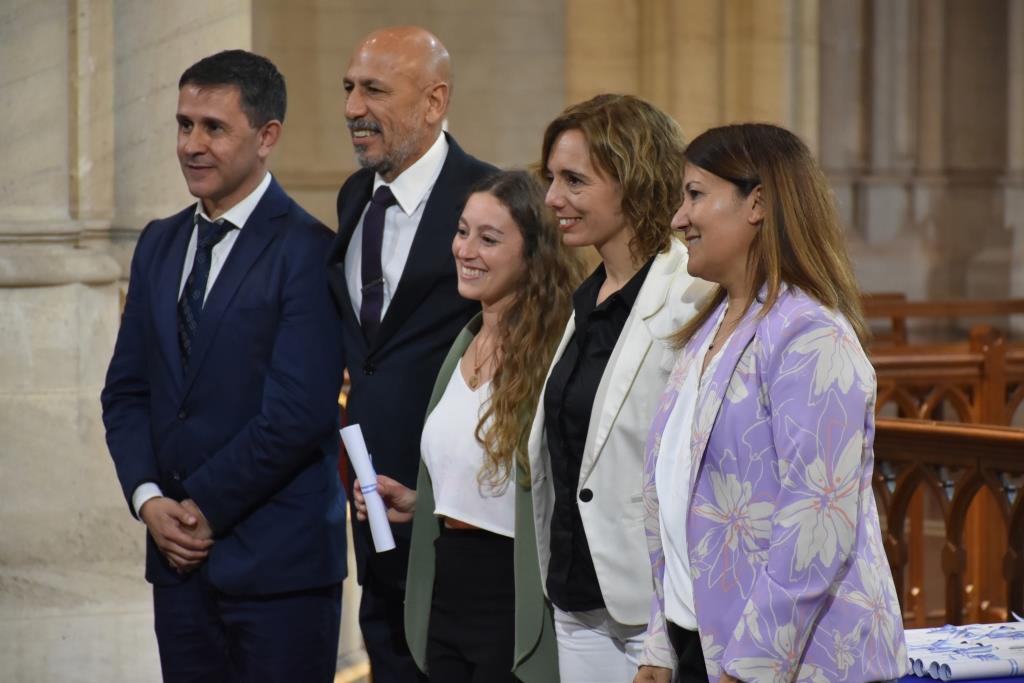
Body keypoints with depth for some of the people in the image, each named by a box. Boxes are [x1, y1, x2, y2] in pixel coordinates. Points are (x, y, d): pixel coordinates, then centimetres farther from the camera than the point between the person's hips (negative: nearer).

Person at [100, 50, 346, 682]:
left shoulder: (307, 251, -10)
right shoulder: (160, 244, 13)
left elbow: (297, 413, -16)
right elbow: (127, 388, 13)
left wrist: (205, 507, -10)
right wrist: (149, 498, -2)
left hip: (277, 559, -6)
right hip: (180, 557, 6)